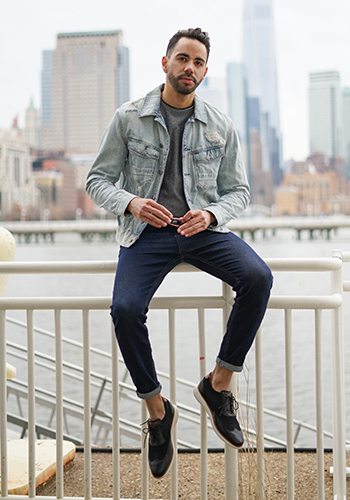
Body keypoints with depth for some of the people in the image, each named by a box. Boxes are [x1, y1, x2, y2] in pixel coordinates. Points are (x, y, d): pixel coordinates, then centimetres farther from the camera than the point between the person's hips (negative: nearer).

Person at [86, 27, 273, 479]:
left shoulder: (221, 126, 7)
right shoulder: (128, 119, 3)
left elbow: (238, 190, 11)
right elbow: (98, 179, 5)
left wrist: (211, 214, -11)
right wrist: (131, 203, -16)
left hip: (203, 228, 2)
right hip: (147, 233, -1)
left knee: (258, 278, -28)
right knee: (125, 309, -28)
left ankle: (219, 384, -11)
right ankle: (157, 411, -5)